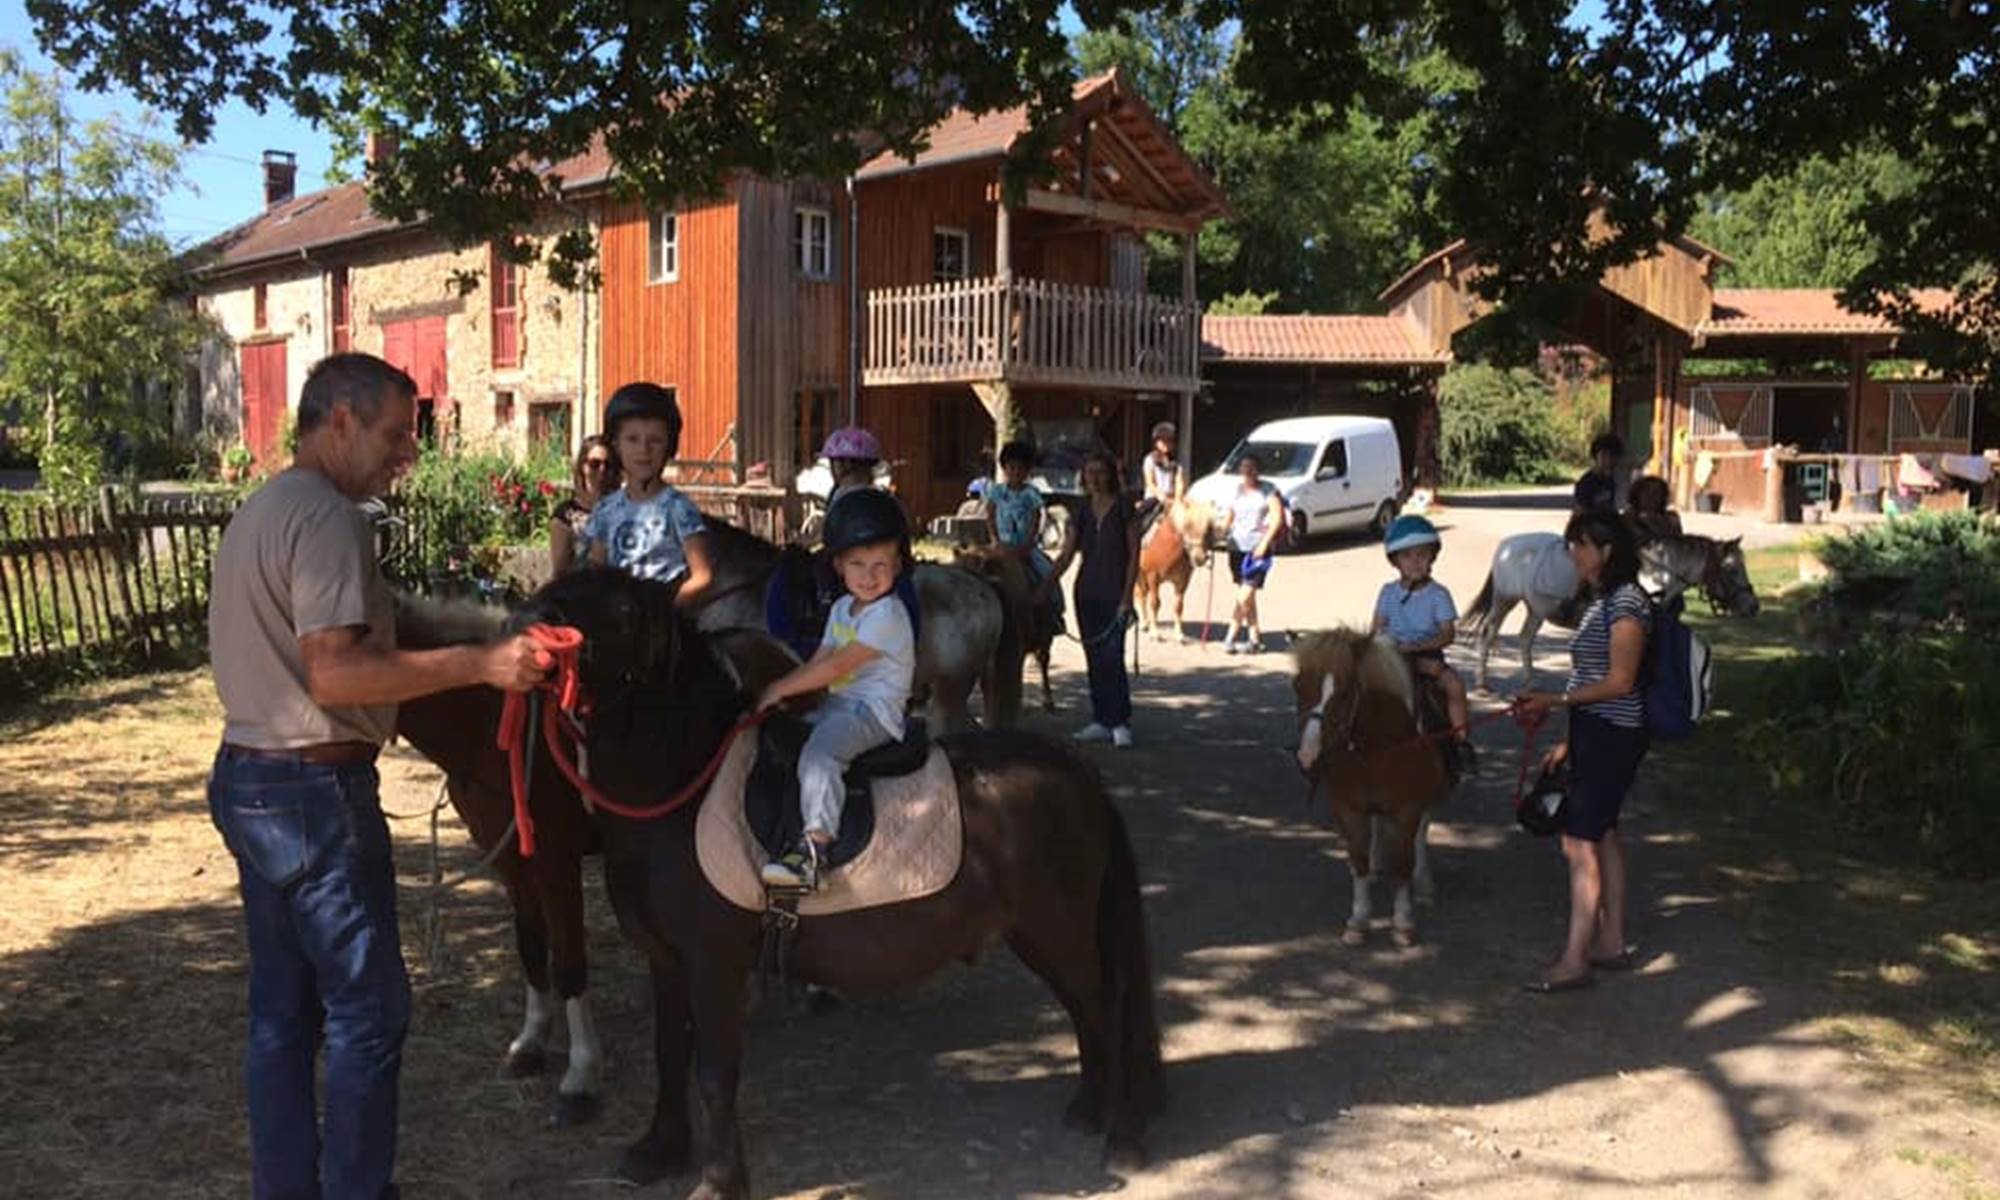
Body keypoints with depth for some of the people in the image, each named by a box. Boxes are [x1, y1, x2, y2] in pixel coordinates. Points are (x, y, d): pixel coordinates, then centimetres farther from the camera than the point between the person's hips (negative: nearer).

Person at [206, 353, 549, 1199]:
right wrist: (479, 665, -28)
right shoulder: (327, 517, -17)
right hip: (316, 789, -10)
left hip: (248, 779, 10)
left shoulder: (260, 509, 15)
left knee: (282, 1010, 15)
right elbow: (334, 676, -25)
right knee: (367, 1011, -1)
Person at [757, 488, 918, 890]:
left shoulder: (887, 615, -14)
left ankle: (815, 847, -38)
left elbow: (837, 666, -17)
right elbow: (818, 661, 14)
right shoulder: (842, 609, 15)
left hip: (875, 710, -10)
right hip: (838, 705, 10)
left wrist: (781, 688, -11)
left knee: (818, 752, -32)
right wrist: (783, 690, -3)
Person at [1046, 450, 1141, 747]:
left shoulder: (1123, 507, -5)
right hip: (1087, 592, 5)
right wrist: (1044, 587, 1)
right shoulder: (1083, 509, 9)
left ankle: (1121, 723, -2)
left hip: (1114, 594, -5)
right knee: (1093, 659, 8)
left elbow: (1134, 554, -7)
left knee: (1112, 657, -10)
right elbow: (1066, 555, 9)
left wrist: (1127, 597, -13)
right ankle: (1101, 722, 16)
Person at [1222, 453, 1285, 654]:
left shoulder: (1267, 490, -3)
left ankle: (1230, 637, -11)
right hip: (1237, 547, 6)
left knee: (1246, 594, -12)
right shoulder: (1237, 491, 12)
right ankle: (1254, 636, 19)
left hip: (1258, 548, -6)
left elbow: (1278, 518, -11)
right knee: (1246, 595, 11)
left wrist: (1264, 542, -18)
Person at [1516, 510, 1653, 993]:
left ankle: (1575, 960, -4)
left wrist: (1555, 701, -22)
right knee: (1603, 835, 15)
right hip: (1595, 733, 10)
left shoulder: (1625, 602, -16)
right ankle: (1612, 944, 25)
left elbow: (1620, 682, -21)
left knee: (1579, 841, -9)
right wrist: (1568, 741, 18)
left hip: (1611, 735, -10)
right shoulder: (1601, 601, 14)